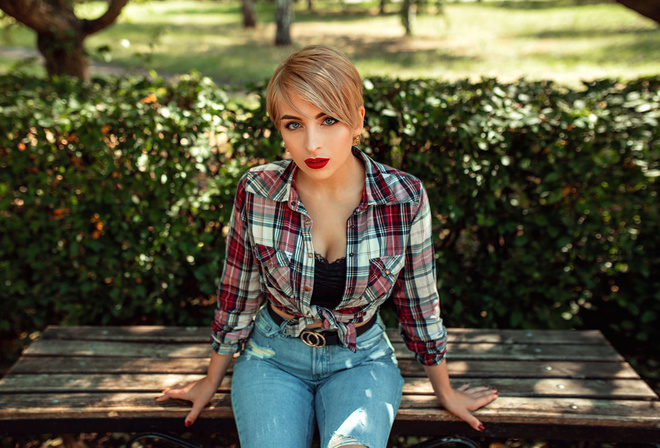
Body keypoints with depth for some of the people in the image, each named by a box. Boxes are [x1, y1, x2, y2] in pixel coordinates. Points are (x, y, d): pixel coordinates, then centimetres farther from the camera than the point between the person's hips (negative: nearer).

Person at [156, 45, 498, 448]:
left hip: (361, 360, 0)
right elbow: (238, 296, 1)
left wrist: (446, 391, 11)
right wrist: (211, 382, 12)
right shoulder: (257, 192, -13)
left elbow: (419, 303, 0)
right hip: (273, 357, 1)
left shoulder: (404, 197, -15)